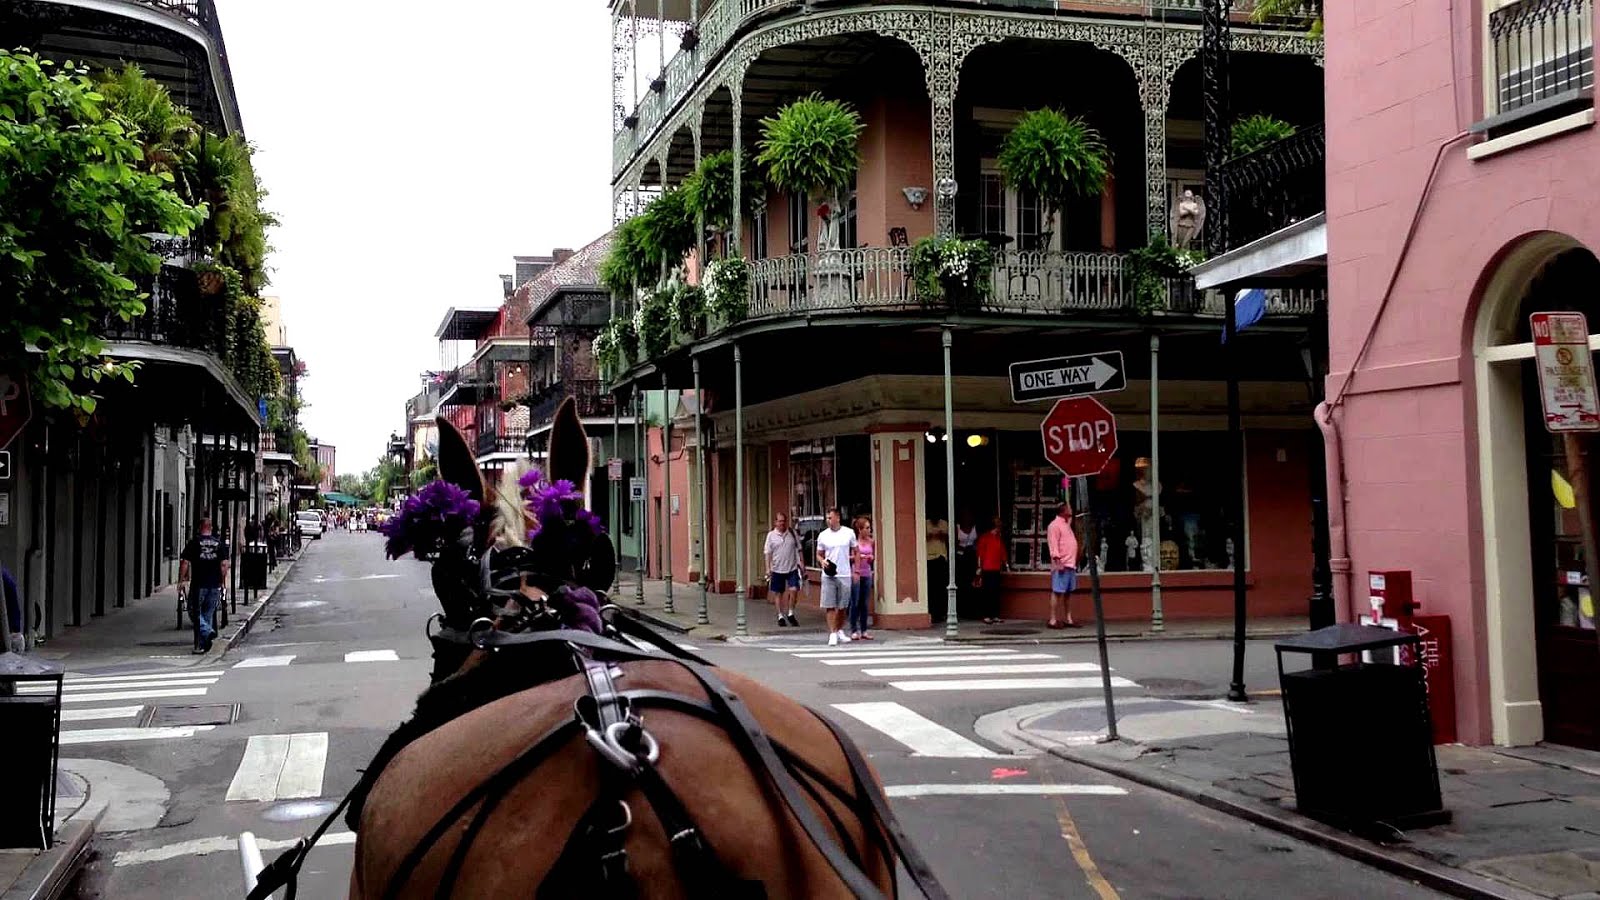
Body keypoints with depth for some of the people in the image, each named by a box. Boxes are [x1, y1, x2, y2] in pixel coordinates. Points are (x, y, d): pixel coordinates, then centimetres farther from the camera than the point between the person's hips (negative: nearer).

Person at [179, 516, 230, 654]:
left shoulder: (194, 542, -3)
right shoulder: (220, 542, 5)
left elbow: (185, 562, -7)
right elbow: (224, 564, 2)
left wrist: (181, 580, 0)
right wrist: (223, 582, 9)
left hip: (199, 584, -3)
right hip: (215, 585, 3)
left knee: (194, 612, 8)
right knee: (208, 614, 10)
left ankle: (207, 631, -16)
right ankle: (201, 645, 13)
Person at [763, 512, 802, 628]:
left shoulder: (792, 533, 5)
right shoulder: (771, 535, 0)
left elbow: (798, 549, 11)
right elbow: (768, 553, 0)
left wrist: (801, 562, 4)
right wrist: (768, 568, -6)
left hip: (792, 568, 1)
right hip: (777, 569, 0)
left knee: (794, 590, -11)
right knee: (778, 593, 7)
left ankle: (790, 614, 6)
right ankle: (780, 616, 19)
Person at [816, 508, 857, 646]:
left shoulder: (849, 533, 2)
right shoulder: (823, 535, 3)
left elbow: (855, 552, 11)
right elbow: (819, 555, 11)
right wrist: (822, 561, -11)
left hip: (845, 575, 0)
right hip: (828, 575, 0)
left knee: (842, 606, 10)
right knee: (829, 606, -5)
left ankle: (840, 631, 27)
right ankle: (832, 634, -2)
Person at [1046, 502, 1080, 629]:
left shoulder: (1066, 524, 19)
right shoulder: (1055, 525, -9)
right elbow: (1053, 545, -16)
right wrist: (1058, 562, -23)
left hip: (1071, 564, 9)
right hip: (1061, 564, -9)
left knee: (1068, 592, 9)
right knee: (1057, 592, -8)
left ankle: (1068, 619, 13)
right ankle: (1053, 620, -7)